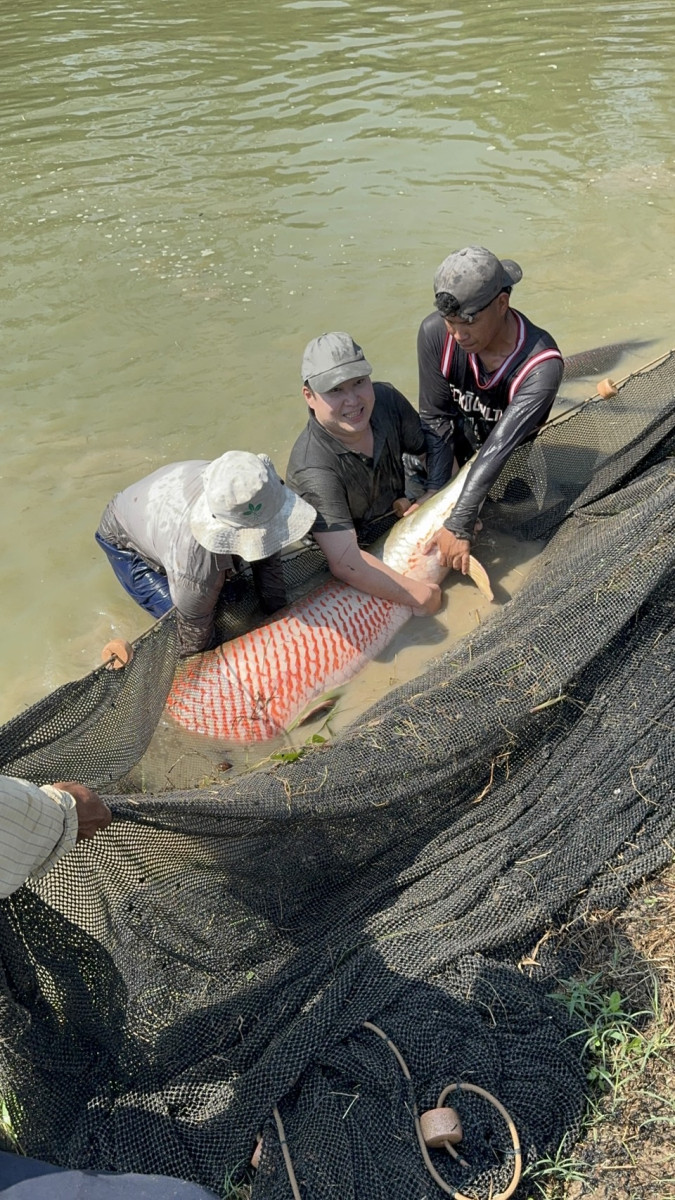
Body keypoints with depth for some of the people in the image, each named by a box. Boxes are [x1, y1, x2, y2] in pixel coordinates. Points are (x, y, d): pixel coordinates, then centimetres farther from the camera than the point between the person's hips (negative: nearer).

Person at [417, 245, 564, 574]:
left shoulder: (542, 364, -37)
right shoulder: (435, 333, -28)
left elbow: (499, 447, -41)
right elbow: (436, 419, -21)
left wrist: (458, 526, -44)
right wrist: (434, 493, -27)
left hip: (515, 459, -2)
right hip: (463, 437, 2)